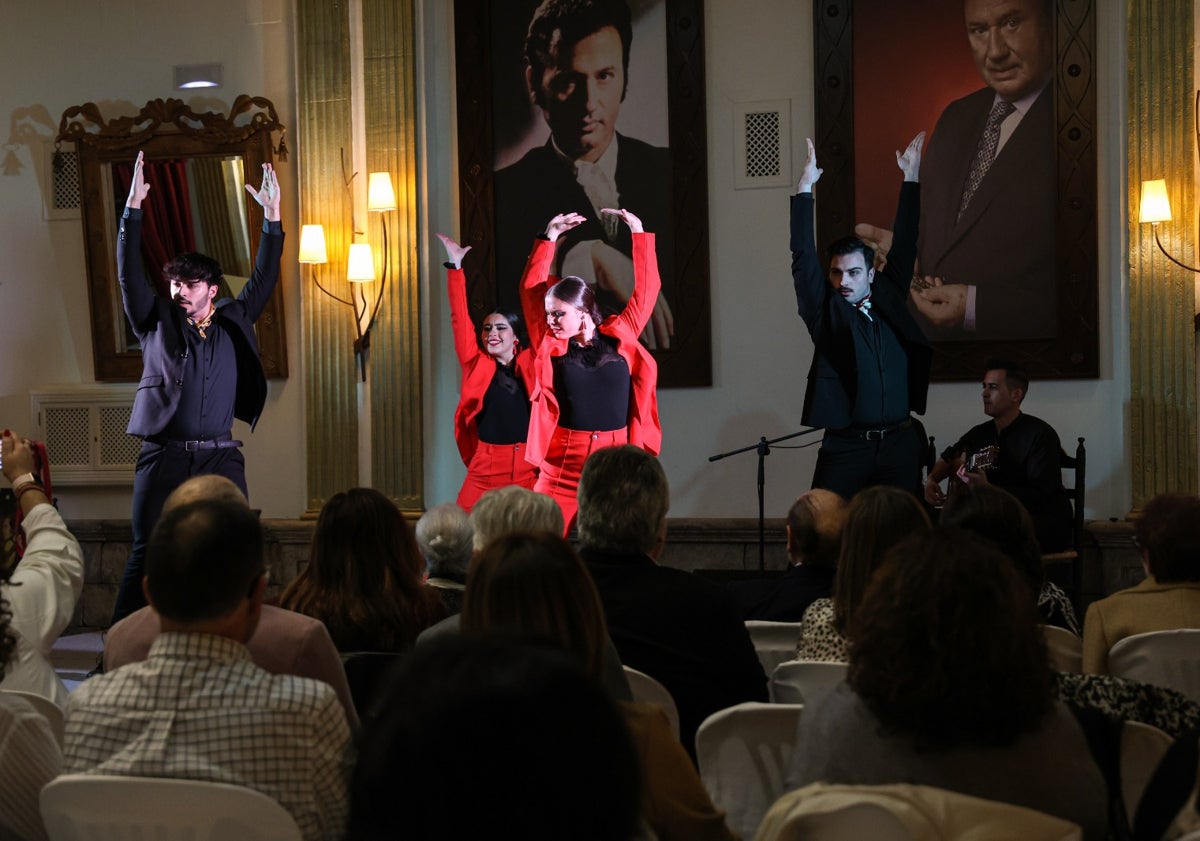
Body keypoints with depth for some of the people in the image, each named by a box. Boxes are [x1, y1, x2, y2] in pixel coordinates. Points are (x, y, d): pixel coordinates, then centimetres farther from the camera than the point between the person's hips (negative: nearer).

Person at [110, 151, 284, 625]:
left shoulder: (234, 323, 13)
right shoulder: (156, 323, 8)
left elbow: (264, 277, 13)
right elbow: (129, 274, 0)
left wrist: (272, 216, 5)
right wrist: (133, 207, -9)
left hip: (221, 458, 2)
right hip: (164, 457, -1)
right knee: (146, 555, -3)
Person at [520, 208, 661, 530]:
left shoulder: (620, 336, 5)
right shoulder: (549, 345, 5)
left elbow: (646, 289, 10)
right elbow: (531, 289, 5)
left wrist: (638, 232, 11)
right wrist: (550, 237, 4)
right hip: (563, 464, 0)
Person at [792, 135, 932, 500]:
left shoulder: (888, 300, 12)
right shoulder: (825, 310, 3)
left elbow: (903, 247, 16)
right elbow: (803, 258, -5)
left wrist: (911, 177, 16)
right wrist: (805, 189, -10)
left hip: (900, 443, 3)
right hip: (846, 446, -3)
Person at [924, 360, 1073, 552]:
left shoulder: (1041, 434, -12)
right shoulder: (980, 433, 10)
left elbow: (1040, 497, -21)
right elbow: (949, 458, 29)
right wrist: (931, 480, 7)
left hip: (1047, 525, -6)